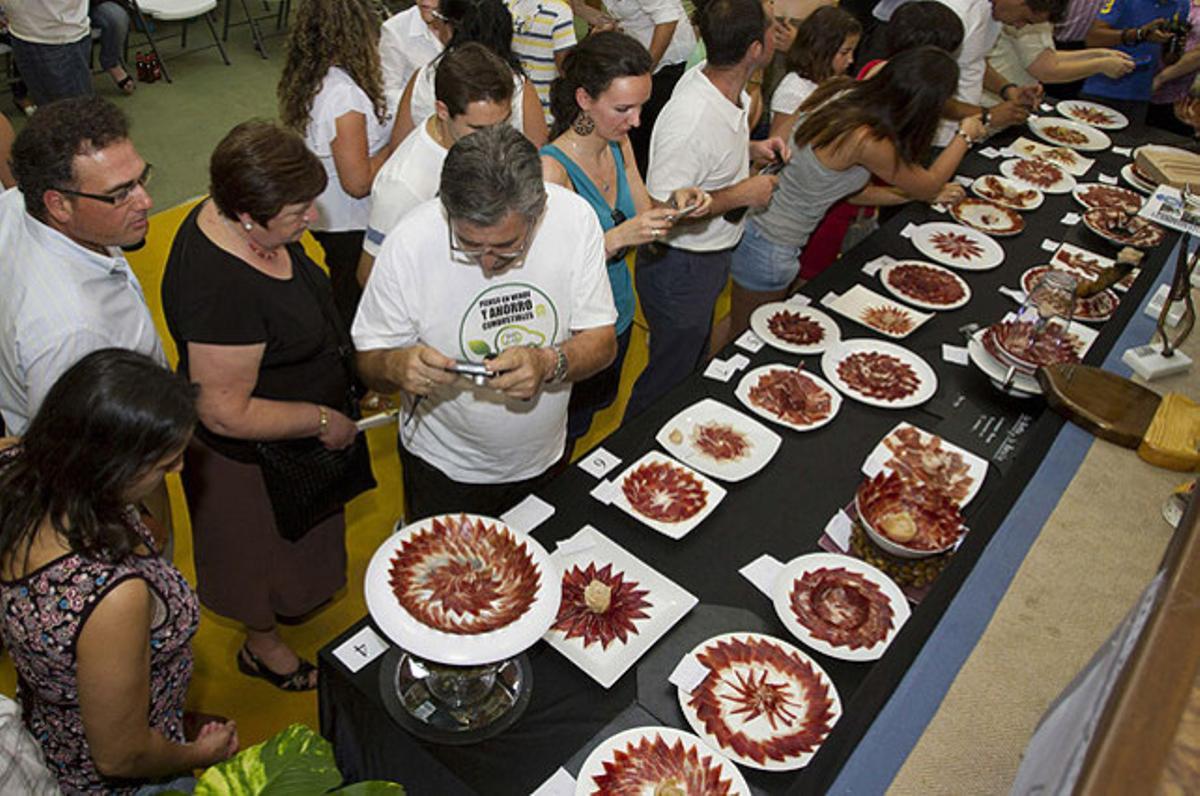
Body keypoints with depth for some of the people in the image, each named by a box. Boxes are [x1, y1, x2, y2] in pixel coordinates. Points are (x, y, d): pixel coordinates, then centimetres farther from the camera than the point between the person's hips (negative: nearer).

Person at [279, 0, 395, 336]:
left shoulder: (306, 81, -1)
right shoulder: (344, 95, -29)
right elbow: (358, 183, -27)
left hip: (324, 216, 9)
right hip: (350, 226, -9)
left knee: (340, 297, 26)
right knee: (354, 306, 10)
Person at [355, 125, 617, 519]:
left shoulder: (575, 217, -20)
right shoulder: (409, 245, -25)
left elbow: (602, 341, -13)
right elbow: (369, 361, -14)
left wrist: (550, 363, -34)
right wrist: (396, 365, -37)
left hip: (543, 460, 3)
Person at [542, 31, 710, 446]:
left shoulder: (619, 144, -4)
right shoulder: (553, 168, -27)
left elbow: (642, 214, 7)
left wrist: (675, 204, -13)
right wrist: (616, 239, -36)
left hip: (619, 315, 8)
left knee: (598, 407, 29)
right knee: (565, 435, 13)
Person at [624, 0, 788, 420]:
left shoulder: (710, 77, -6)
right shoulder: (692, 121, -35)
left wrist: (751, 148, -3)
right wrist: (741, 194, -26)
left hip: (712, 256, 9)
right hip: (680, 269, -9)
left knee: (695, 359, 30)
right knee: (671, 374, 12)